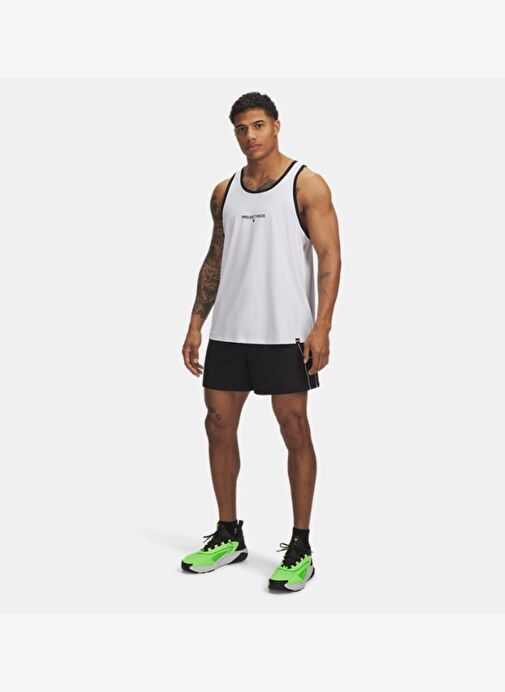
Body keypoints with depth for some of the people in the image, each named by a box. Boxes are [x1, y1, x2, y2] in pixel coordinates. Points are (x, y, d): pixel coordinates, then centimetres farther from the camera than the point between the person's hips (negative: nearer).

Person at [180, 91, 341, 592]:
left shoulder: (306, 185, -2)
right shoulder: (224, 192, 14)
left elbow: (329, 257, -8)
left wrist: (322, 326, -17)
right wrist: (196, 323, 11)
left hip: (284, 333, -6)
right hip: (227, 331, 6)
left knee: (294, 430, -1)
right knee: (219, 427, 7)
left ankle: (301, 547, 10)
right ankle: (229, 536, 23)